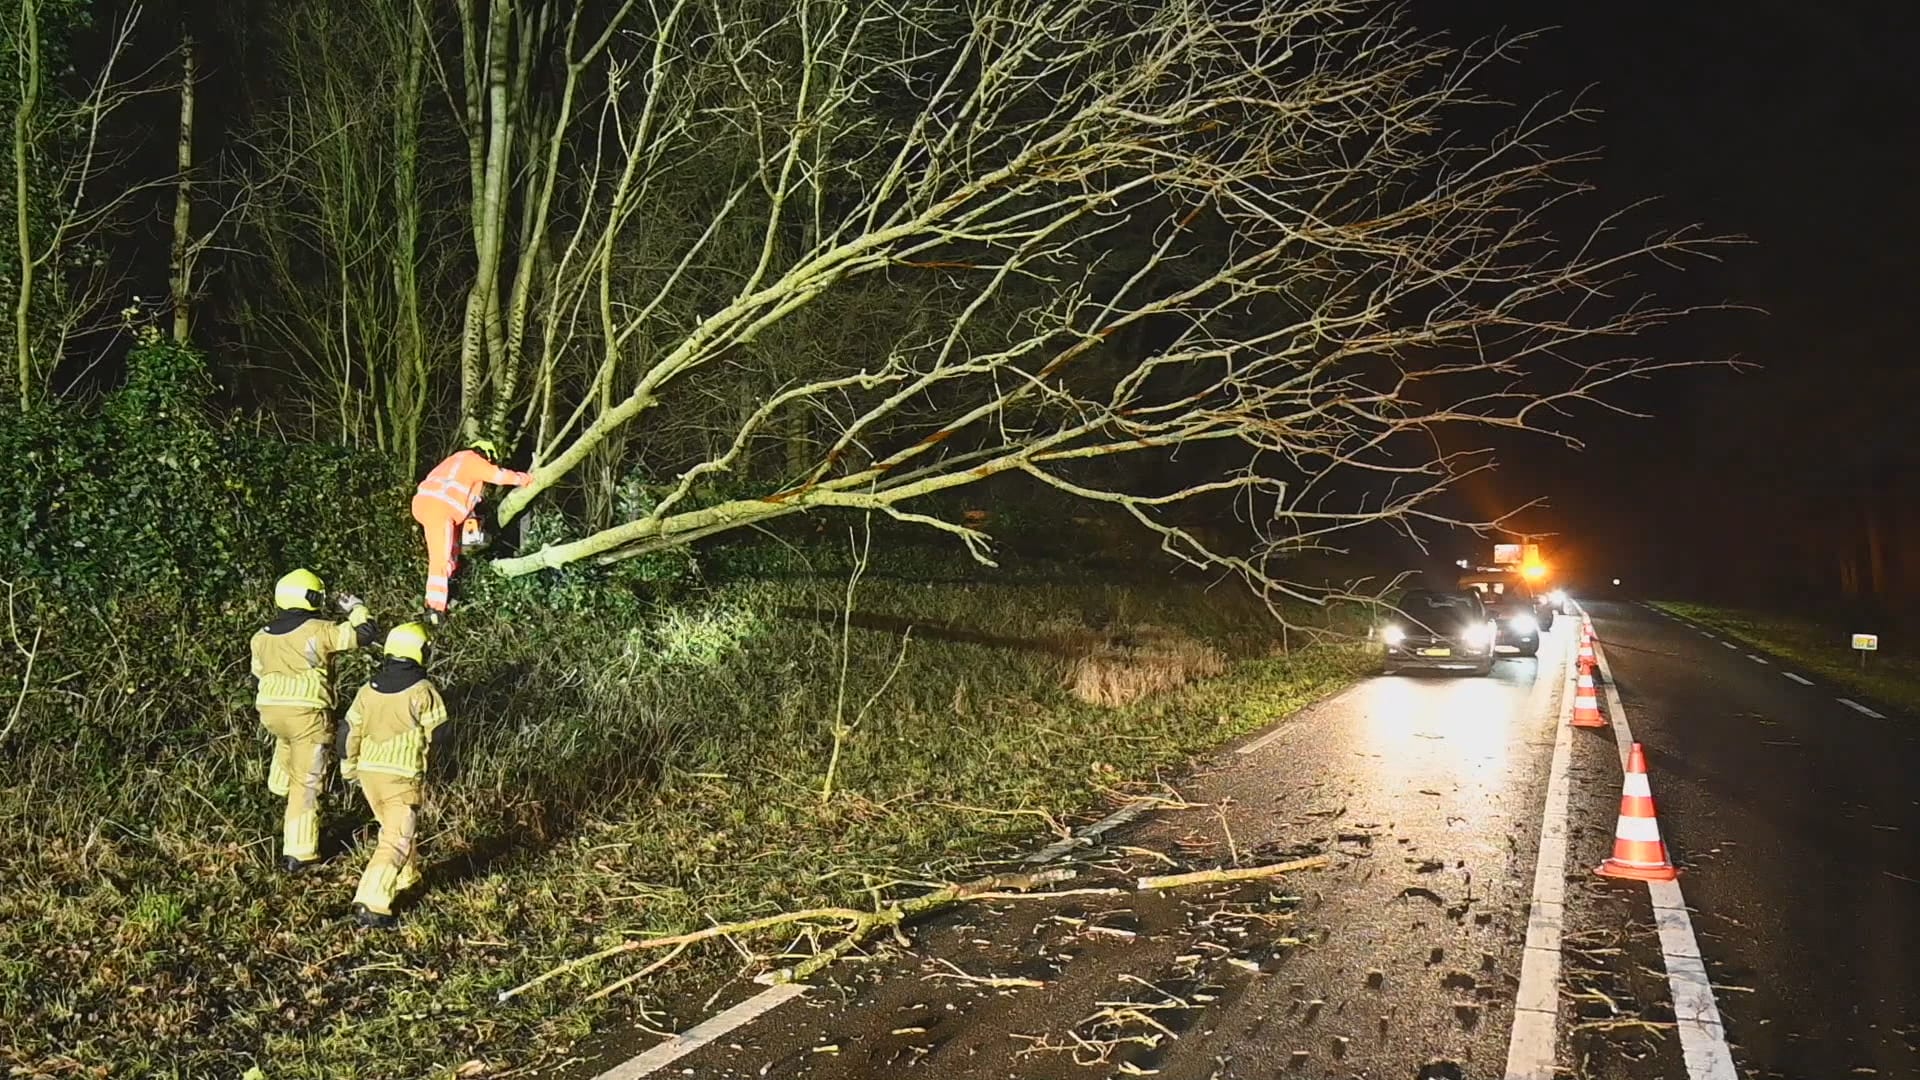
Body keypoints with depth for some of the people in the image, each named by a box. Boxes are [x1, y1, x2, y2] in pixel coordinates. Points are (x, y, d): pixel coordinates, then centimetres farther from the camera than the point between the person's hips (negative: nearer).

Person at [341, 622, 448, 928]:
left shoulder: (368, 690, 3)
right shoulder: (423, 691, -13)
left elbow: (351, 730, 8)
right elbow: (434, 735, -7)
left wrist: (349, 768, 21)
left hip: (369, 772, 6)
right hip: (402, 776, -6)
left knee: (392, 827, 27)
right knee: (396, 841, -5)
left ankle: (405, 878, 43)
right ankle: (370, 903, -17)